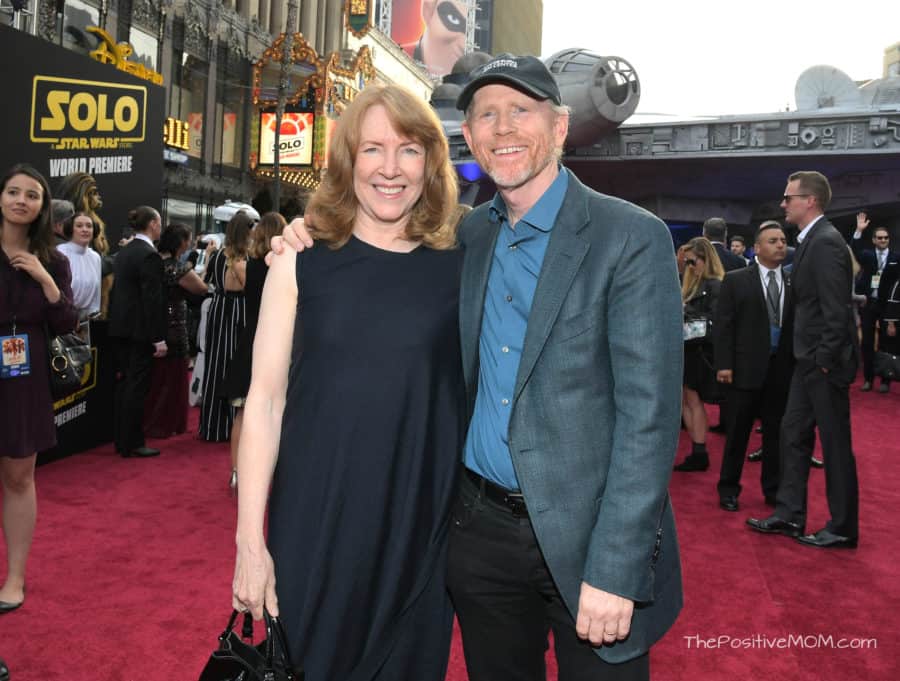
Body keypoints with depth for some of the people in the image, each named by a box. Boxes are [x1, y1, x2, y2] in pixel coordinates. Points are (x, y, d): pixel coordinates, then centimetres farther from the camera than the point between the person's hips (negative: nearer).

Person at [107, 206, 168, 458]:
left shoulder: (124, 252, 12)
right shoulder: (150, 255, -16)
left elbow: (119, 290, 15)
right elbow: (153, 298, -20)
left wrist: (116, 321, 19)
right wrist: (159, 338, -18)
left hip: (122, 326, 9)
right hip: (140, 330, -9)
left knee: (125, 383, 14)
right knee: (137, 386, -2)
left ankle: (121, 439, 21)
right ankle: (132, 443, 4)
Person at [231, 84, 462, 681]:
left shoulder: (460, 268, 0)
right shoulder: (303, 266, -3)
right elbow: (265, 400, -4)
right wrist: (250, 540, -6)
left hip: (422, 527, 1)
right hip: (315, 525, 0)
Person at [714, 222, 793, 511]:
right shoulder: (736, 280, 0)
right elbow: (724, 324, -3)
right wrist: (724, 364, -10)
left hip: (782, 368, 3)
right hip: (746, 367, -2)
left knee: (776, 432, 11)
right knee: (738, 431, 6)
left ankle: (773, 489, 25)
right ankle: (728, 488, 19)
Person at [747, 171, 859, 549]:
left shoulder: (826, 242, -17)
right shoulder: (812, 240, 12)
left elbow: (837, 309, -22)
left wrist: (825, 360, -19)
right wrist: (810, 359, 13)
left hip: (825, 362, -10)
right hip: (809, 360, 10)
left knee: (834, 443, 2)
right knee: (793, 433, 14)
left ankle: (843, 527, 16)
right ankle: (790, 514, 24)